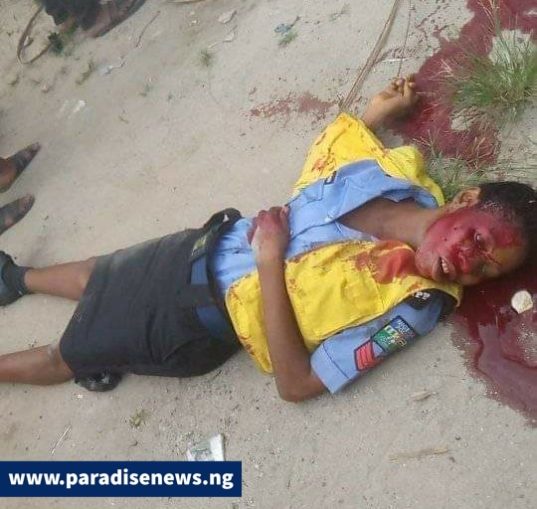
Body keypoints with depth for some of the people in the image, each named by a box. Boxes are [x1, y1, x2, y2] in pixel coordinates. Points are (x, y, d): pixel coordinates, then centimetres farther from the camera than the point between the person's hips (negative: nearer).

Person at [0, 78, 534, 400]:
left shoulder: (411, 306, -27)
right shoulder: (394, 167, -13)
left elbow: (296, 383, -27)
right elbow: (322, 152, 9)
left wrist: (270, 261, -32)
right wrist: (374, 115, -4)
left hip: (201, 330, -4)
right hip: (202, 247, 4)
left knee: (67, 357, 13)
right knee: (95, 279, 28)